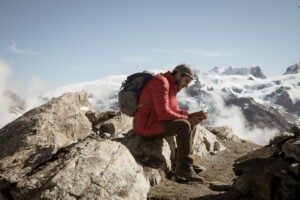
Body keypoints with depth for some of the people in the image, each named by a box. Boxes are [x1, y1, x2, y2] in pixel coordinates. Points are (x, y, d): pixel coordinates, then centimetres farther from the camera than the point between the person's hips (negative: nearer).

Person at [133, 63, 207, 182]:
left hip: (154, 123, 10)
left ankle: (182, 166, 9)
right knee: (184, 125, -24)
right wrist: (187, 118, -14)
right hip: (147, 126, -10)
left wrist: (194, 115, -2)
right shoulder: (161, 82, -16)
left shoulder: (172, 87, 16)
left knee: (191, 126, 13)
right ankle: (185, 168, -16)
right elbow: (163, 113, -24)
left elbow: (175, 112, 15)